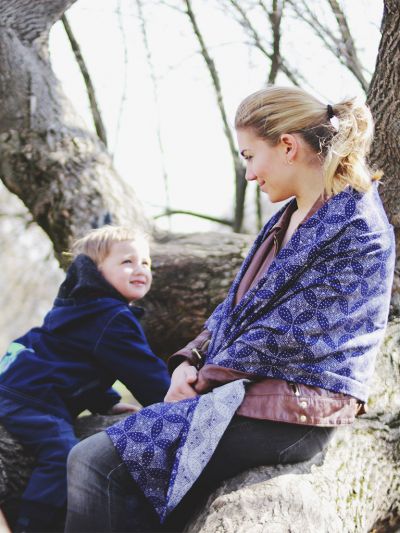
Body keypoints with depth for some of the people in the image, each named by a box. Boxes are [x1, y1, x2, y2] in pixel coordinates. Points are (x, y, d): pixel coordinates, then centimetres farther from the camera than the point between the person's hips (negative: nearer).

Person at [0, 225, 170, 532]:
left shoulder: (89, 307, 19)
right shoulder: (113, 318, -15)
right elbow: (144, 372, -15)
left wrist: (107, 403, 22)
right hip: (31, 395, -12)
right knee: (63, 455, -25)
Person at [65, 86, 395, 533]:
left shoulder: (357, 231, -14)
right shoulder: (289, 218, 15)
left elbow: (286, 337, -17)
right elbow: (237, 304, 17)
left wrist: (204, 380, -9)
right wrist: (190, 361, 1)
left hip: (293, 413, -9)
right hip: (250, 391, 9)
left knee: (95, 462, -18)